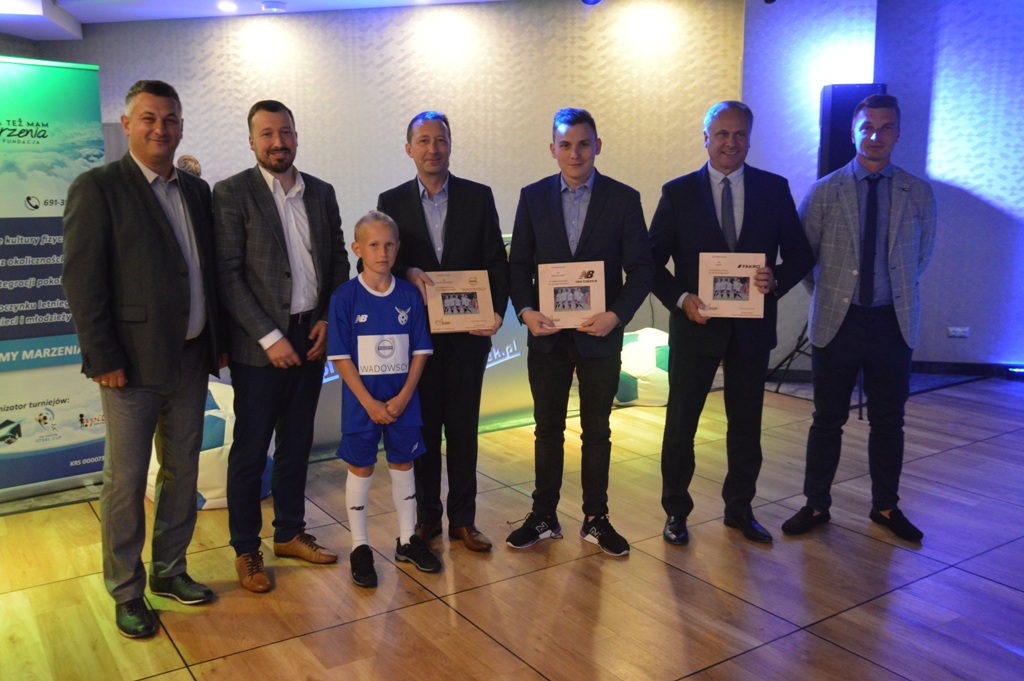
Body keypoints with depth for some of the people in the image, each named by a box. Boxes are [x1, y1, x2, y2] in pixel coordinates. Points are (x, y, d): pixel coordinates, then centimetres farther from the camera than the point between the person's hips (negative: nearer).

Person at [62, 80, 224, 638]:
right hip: (134, 365, -6)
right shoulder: (97, 188, -7)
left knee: (183, 471, 15)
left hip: (192, 360, 6)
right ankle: (126, 592, 21)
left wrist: (218, 340, 9)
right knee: (125, 481, 5)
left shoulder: (196, 191, 11)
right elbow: (82, 280, -11)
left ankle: (169, 570, 32)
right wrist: (103, 359, -14)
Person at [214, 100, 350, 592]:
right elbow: (228, 275, -12)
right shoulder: (232, 193, -7)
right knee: (250, 451, 5)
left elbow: (338, 261, 13)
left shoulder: (321, 193, 9)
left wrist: (328, 319, 0)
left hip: (311, 339, 5)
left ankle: (290, 533, 31)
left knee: (296, 444, 16)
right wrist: (269, 337, -15)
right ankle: (246, 550, 20)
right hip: (260, 345, -5)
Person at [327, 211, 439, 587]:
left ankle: (408, 539, 29)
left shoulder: (410, 295, -1)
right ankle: (360, 548, 21)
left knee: (403, 464, 13)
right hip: (361, 400, -2)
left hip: (402, 399, 3)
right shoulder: (345, 297, -9)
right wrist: (369, 403, -14)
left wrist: (403, 397, -10)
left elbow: (420, 350, 0)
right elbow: (341, 357, -10)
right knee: (360, 468, 7)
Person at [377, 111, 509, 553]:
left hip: (468, 333, 0)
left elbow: (496, 262, 2)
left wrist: (497, 310, -12)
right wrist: (408, 273, -17)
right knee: (422, 428, 10)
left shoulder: (478, 197, 3)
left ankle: (463, 519, 19)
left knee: (463, 429, 7)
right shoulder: (392, 201, 4)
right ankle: (426, 517, 23)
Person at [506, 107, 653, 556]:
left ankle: (596, 520, 25)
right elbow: (519, 264, 4)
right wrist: (526, 310, -12)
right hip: (547, 335, 2)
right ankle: (544, 518, 26)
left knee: (597, 431, 11)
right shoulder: (533, 197, 3)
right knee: (548, 429, 12)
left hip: (600, 335, -1)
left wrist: (617, 314, -17)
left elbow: (641, 268, -3)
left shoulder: (623, 199, -3)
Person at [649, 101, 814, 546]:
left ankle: (740, 509, 32)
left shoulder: (774, 189, 3)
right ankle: (676, 512, 23)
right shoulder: (678, 192, -1)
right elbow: (653, 260, -1)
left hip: (752, 328, 2)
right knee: (680, 426, 6)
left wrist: (776, 281, -16)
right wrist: (680, 298, -16)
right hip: (695, 326, -1)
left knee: (746, 427, 14)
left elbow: (800, 254, 4)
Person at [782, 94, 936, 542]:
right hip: (837, 320, -1)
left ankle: (886, 507, 27)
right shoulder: (824, 192, -2)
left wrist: (897, 292, 13)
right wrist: (828, 294, 6)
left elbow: (921, 256, 14)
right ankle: (816, 505, 20)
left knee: (888, 422, 11)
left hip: (893, 322, 1)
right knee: (827, 420, 8)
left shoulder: (919, 195, 2)